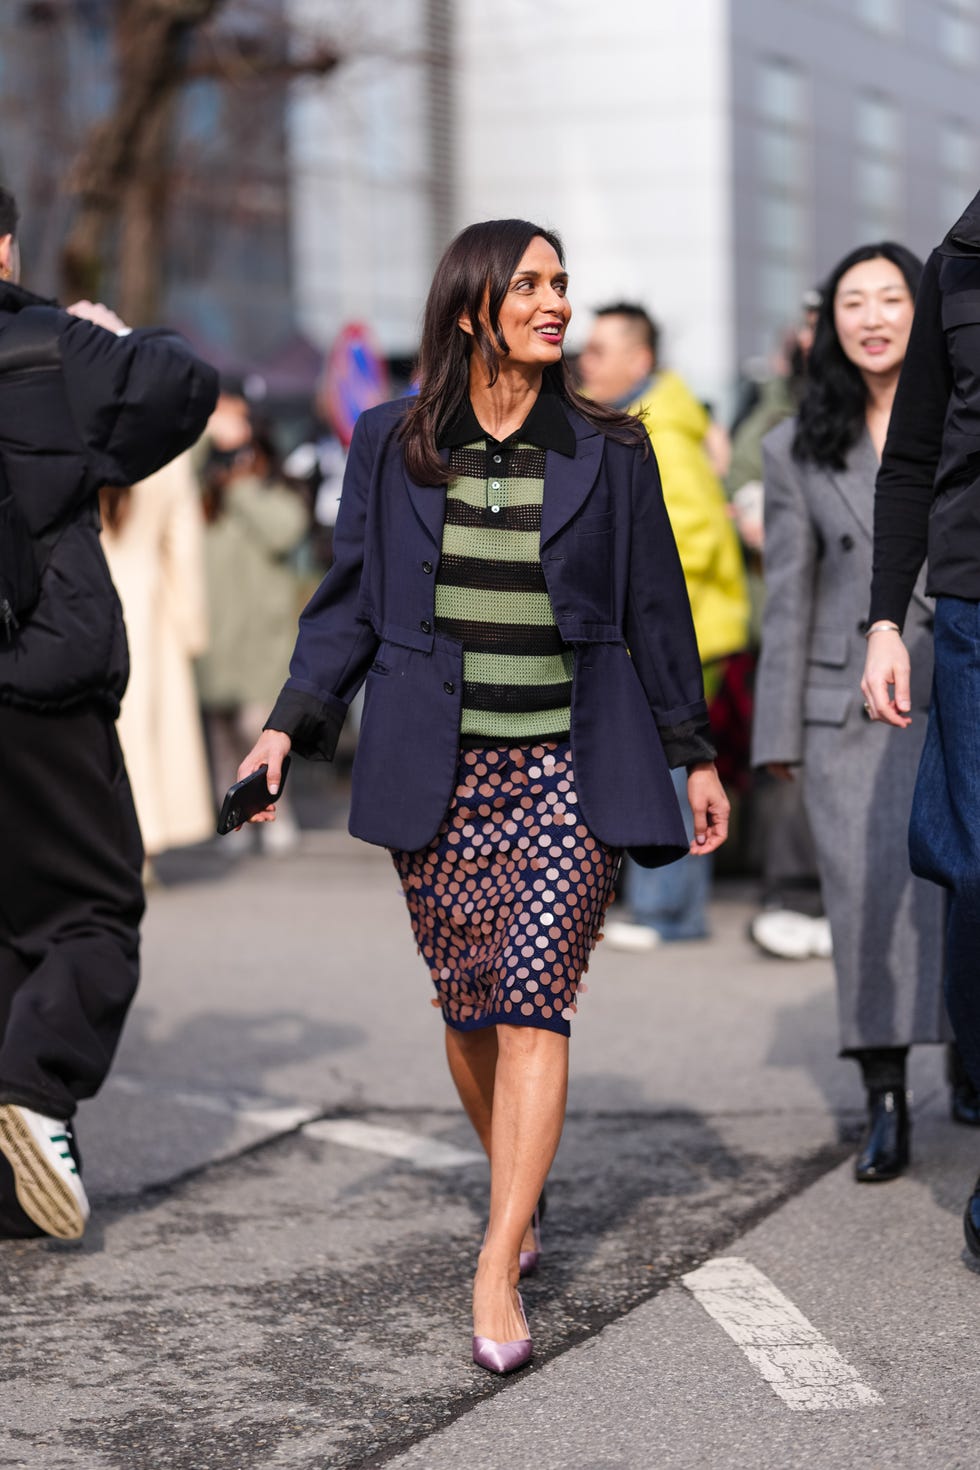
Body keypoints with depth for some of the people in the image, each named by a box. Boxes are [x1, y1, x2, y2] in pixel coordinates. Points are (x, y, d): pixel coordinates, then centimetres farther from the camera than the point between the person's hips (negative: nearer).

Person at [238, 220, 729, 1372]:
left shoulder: (608, 453, 3)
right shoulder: (390, 446, 4)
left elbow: (655, 611, 9)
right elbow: (350, 599, 8)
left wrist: (696, 754, 10)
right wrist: (290, 725, -2)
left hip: (570, 768, -1)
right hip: (437, 774, 2)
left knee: (532, 997, -13)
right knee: (467, 1008, 7)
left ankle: (497, 1272, -12)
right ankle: (519, 1193, 33)